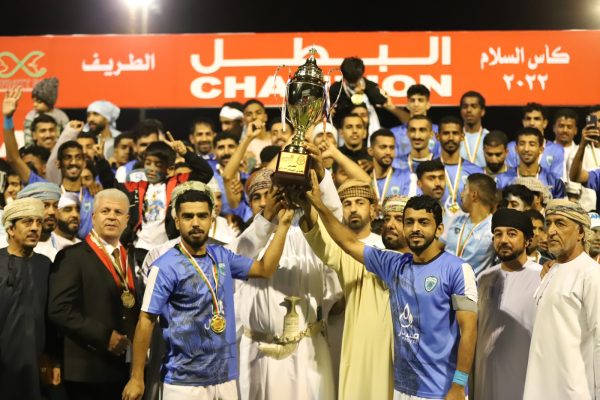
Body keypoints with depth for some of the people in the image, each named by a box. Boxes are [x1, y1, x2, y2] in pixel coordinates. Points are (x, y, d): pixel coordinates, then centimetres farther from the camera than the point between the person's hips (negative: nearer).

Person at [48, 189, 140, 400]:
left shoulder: (131, 257, 16)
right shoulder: (72, 256, -5)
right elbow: (59, 310, -15)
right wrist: (104, 336, -18)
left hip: (128, 366, 6)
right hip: (88, 369, -6)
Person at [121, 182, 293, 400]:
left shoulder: (221, 256, 6)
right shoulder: (166, 266, -11)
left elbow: (265, 268, 11)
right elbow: (146, 321, -11)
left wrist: (283, 224, 4)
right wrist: (136, 378, -12)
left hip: (225, 376, 5)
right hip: (184, 382, -5)